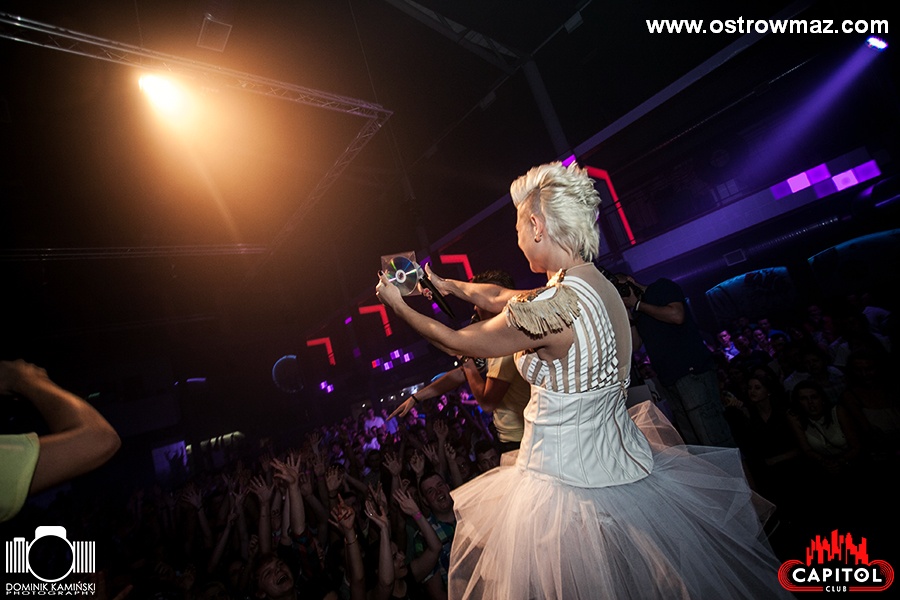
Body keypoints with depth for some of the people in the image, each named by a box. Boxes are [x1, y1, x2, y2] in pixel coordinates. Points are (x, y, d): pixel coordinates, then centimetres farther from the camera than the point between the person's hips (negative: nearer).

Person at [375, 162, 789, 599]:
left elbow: (458, 343, -14)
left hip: (568, 478, -7)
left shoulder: (555, 307, -29)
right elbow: (501, 297, 11)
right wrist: (445, 284, 24)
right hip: (622, 462, 8)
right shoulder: (597, 284, -3)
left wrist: (399, 306, 2)